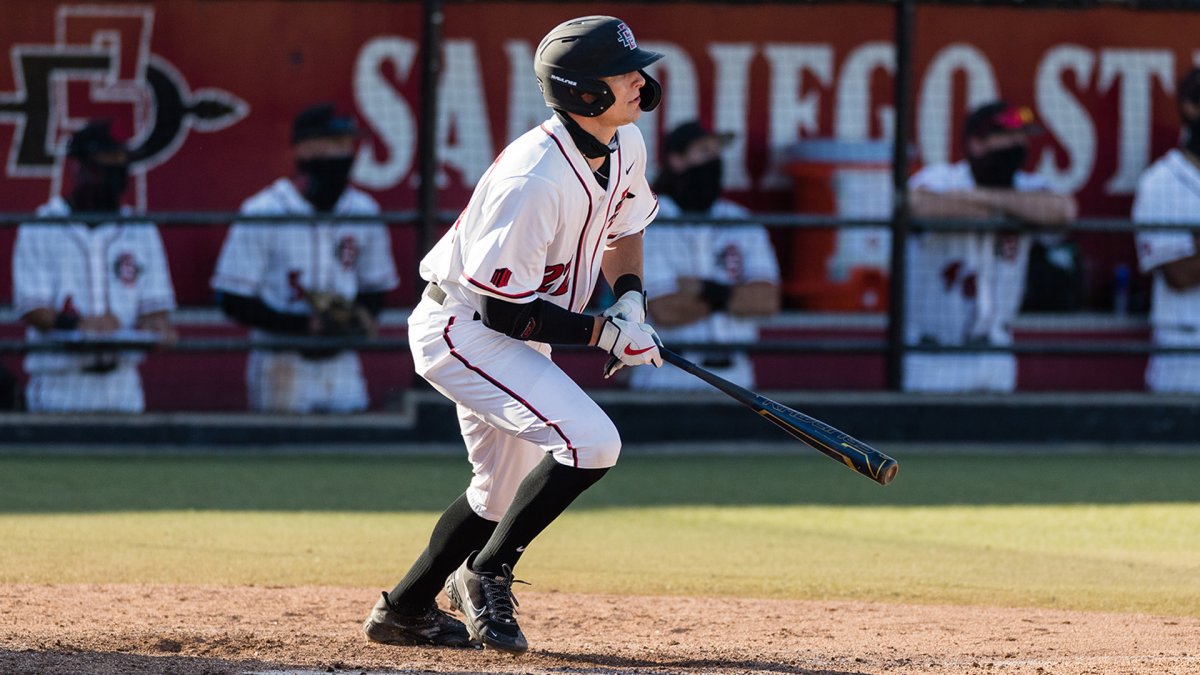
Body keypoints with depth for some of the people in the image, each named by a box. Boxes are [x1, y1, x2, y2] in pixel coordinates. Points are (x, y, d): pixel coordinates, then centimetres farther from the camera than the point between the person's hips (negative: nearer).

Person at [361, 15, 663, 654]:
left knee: (504, 490, 20)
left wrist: (629, 299, 0)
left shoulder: (625, 145, -3)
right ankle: (487, 576, -7)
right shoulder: (534, 180, -31)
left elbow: (623, 229, 18)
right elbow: (504, 308, -27)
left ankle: (403, 610, 35)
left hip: (513, 335, 10)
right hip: (461, 329, -10)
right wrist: (603, 333, -22)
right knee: (590, 441, -23)